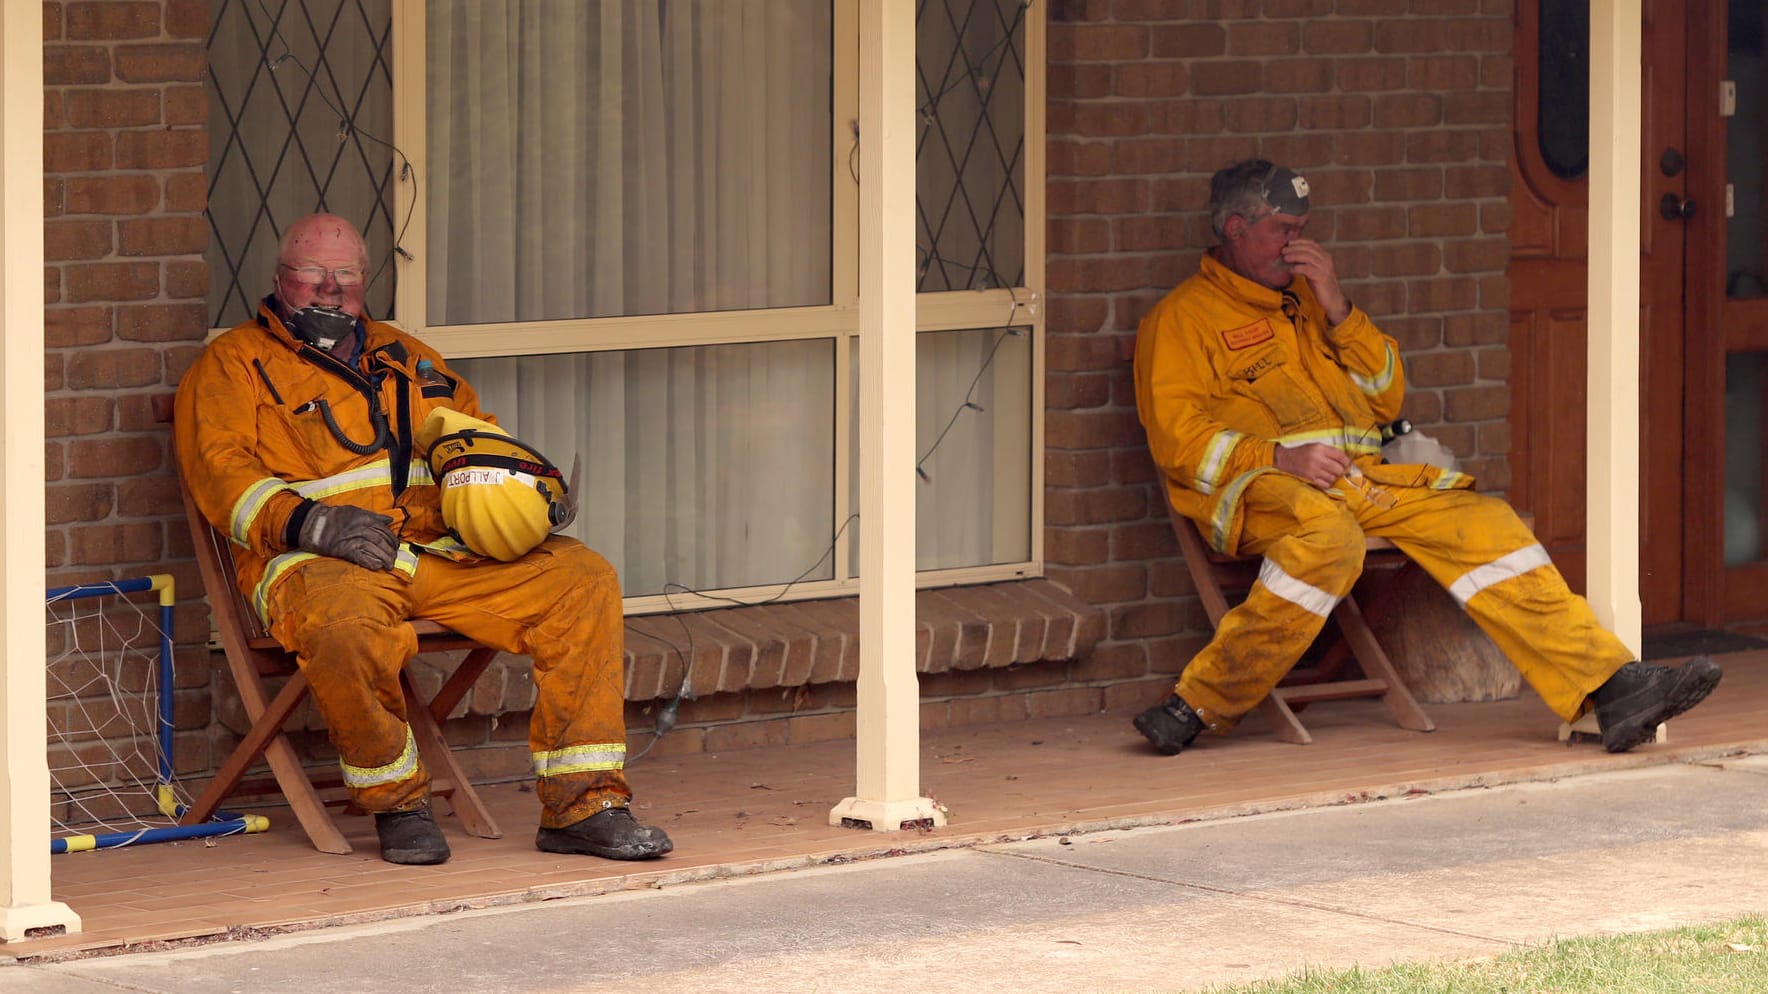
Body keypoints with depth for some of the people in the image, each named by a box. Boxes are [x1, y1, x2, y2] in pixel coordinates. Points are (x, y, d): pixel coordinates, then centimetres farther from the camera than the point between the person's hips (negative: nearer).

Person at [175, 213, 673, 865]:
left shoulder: (403, 358, 30)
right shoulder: (231, 365, 13)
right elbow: (221, 472, -2)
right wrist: (309, 521, -19)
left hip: (441, 550, 5)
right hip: (320, 564, -5)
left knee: (583, 580, -15)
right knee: (346, 630, -42)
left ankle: (581, 807, -15)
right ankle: (397, 803, -15)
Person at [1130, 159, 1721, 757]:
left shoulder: (1302, 298, 27)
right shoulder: (1183, 317, 7)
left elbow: (1386, 397, 22)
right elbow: (1177, 438, -6)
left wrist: (1336, 309, 9)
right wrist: (1280, 457, -20)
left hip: (1363, 476, 7)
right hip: (1261, 483, -7)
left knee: (1478, 524, -13)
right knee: (1328, 538, -39)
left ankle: (1609, 686, -19)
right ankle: (1198, 706, -35)